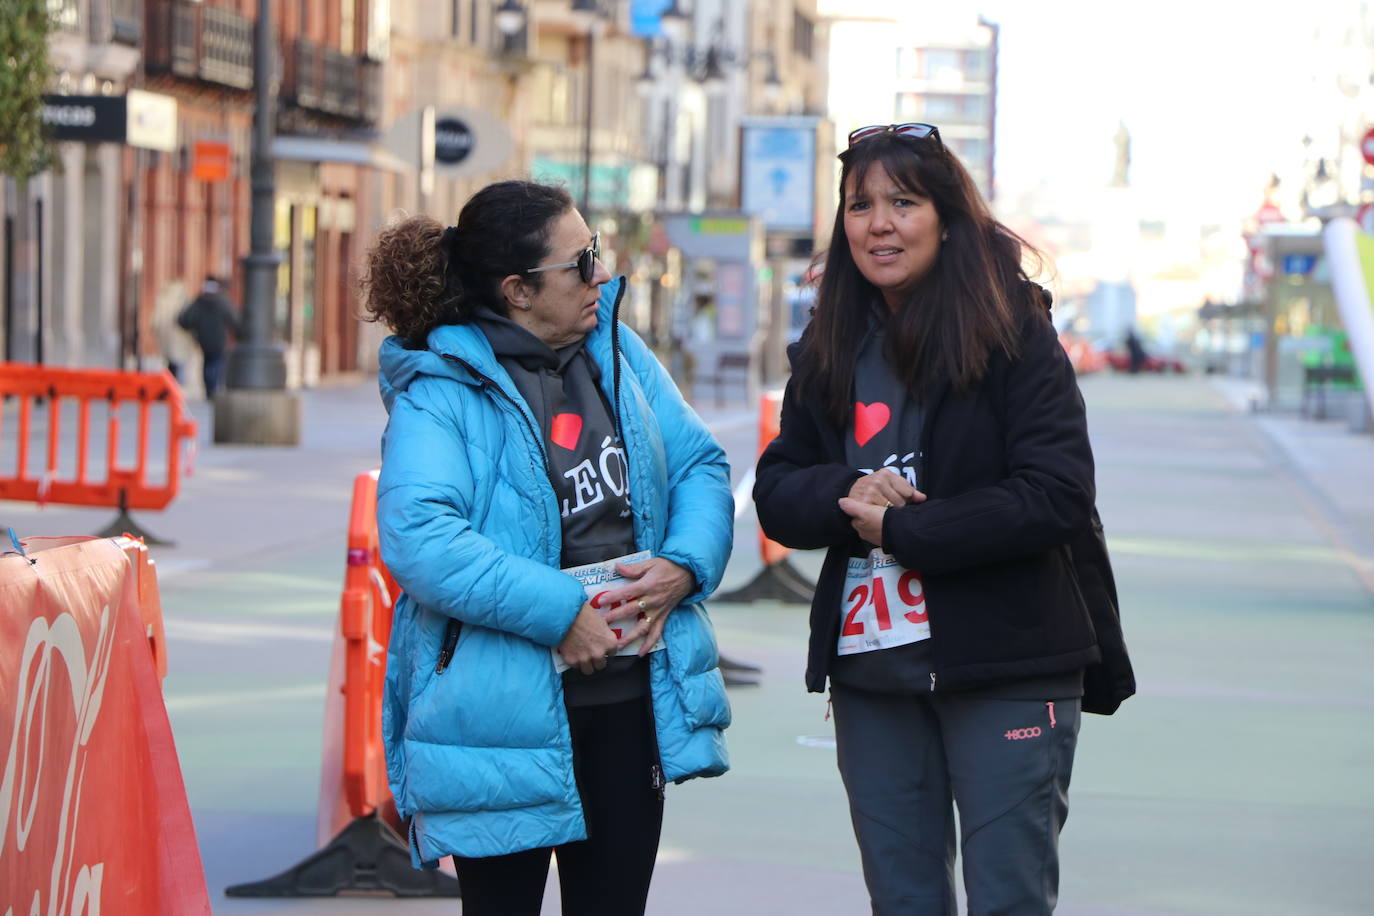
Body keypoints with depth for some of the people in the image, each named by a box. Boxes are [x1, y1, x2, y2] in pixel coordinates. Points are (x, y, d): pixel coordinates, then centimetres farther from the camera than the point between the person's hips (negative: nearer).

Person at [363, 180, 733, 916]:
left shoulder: (617, 350, 8)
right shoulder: (438, 391, -13)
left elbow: (700, 463, 9)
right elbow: (416, 536, -25)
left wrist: (683, 564, -11)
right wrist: (558, 612, -25)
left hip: (630, 693, 6)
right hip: (504, 710, -6)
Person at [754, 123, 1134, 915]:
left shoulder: (1014, 332, -5)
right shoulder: (829, 353, 11)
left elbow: (1057, 495, -14)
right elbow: (777, 494, 9)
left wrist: (899, 530, -13)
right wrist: (847, 494, -13)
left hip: (1006, 670, -5)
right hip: (869, 671, 5)